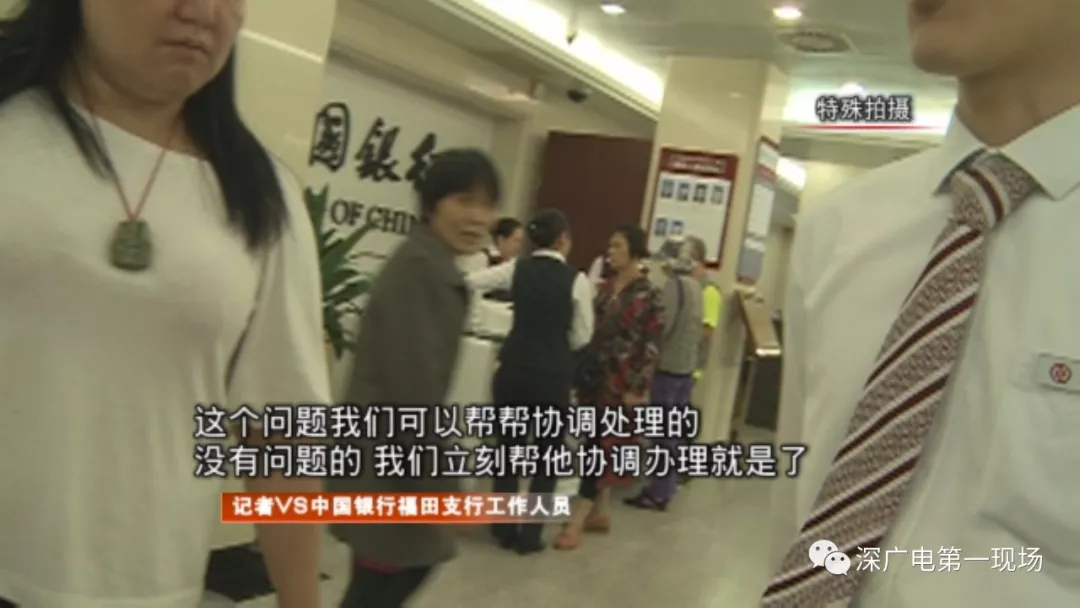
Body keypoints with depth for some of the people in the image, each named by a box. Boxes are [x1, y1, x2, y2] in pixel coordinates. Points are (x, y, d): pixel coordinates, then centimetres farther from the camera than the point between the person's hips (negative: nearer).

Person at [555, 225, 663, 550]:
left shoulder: (650, 295, -8)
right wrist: (581, 372, 10)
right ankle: (601, 513, 24)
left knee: (600, 447, -5)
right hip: (595, 377, 6)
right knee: (598, 447, 12)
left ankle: (576, 522, -1)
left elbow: (651, 348, -10)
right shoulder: (605, 288, 10)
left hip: (621, 383, -6)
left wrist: (637, 389, -14)